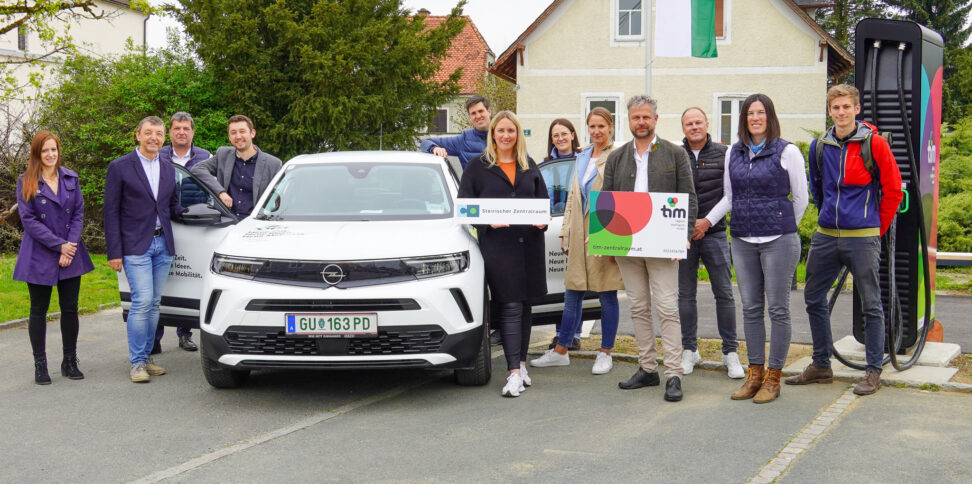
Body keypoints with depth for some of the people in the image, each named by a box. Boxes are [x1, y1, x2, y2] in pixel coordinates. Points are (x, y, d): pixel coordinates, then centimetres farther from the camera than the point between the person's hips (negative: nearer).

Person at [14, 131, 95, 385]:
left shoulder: (71, 178, 8)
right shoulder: (26, 182, -3)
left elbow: (78, 213, 5)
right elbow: (28, 220, -8)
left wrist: (70, 245, -8)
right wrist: (59, 245, -13)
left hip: (71, 254, 3)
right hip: (39, 257, -3)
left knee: (70, 309, 6)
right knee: (39, 311, 5)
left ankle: (70, 362, 17)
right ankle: (40, 366, 13)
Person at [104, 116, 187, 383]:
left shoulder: (168, 169, 13)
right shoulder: (120, 167, -3)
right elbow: (111, 212, -4)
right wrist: (114, 252, -9)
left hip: (163, 244, 5)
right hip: (136, 246, -5)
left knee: (154, 303, 8)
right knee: (142, 301, -11)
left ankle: (146, 356, 18)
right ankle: (137, 363, -3)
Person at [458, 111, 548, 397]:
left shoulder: (530, 167, 16)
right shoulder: (477, 167, 5)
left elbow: (543, 201, 17)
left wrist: (543, 221, -4)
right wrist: (488, 221, -14)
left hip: (529, 243, 4)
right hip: (497, 245, -4)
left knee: (524, 305, 9)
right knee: (510, 307, -9)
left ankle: (521, 364, 20)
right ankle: (514, 373, -10)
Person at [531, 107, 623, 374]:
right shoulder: (581, 158, 16)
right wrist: (565, 233, 15)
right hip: (580, 235, 6)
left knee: (607, 295, 3)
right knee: (572, 295, 10)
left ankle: (605, 353, 13)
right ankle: (561, 351, 18)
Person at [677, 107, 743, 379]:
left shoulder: (723, 154, 3)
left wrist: (707, 221, -7)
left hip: (714, 233, -1)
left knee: (724, 293, -1)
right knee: (685, 294, 6)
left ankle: (730, 352, 7)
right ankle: (690, 350, 16)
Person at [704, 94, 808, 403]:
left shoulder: (787, 152, -3)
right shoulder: (733, 153, 11)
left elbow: (800, 198, 4)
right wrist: (708, 221, 9)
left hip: (778, 241, -5)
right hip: (743, 242, 5)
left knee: (778, 309, 0)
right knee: (751, 308, 8)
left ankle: (773, 378, 7)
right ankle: (755, 374, 17)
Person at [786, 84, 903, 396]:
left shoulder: (874, 143, -7)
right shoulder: (819, 146, 7)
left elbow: (893, 189, -2)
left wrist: (878, 228, 2)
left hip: (862, 238, -5)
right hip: (826, 237, 5)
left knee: (871, 305, 1)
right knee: (814, 298, 9)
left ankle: (874, 372, 11)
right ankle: (821, 366, 21)